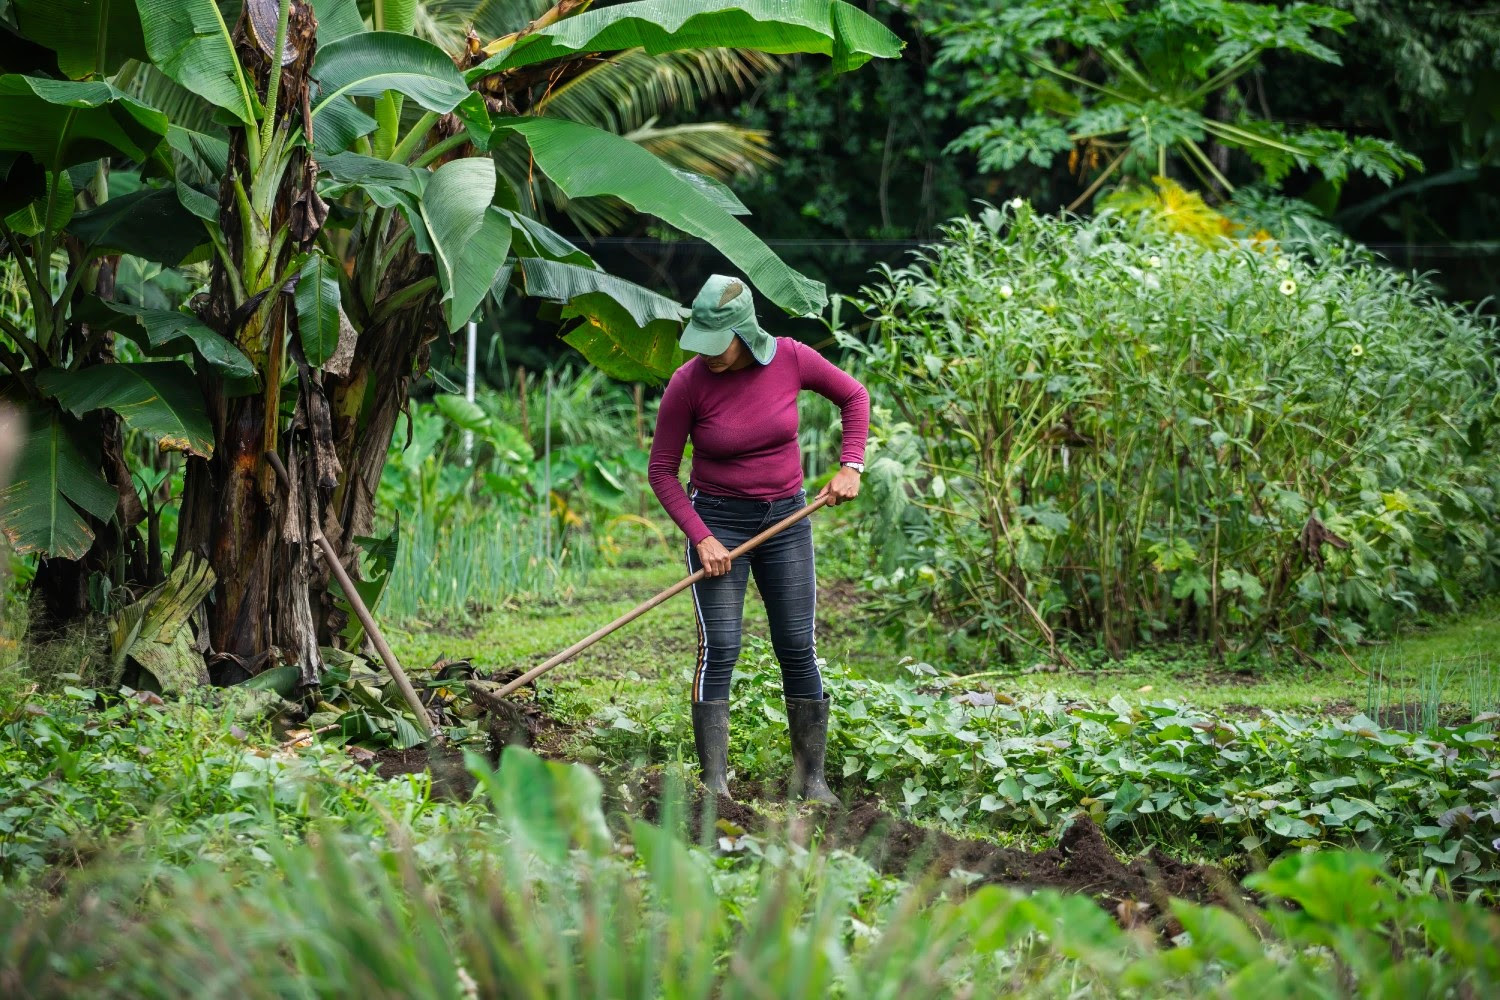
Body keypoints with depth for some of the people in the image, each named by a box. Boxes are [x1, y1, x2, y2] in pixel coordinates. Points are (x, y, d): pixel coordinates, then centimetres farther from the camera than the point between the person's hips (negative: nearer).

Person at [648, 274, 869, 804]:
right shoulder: (688, 383, -16)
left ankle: (810, 779, 12)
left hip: (786, 518, 2)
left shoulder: (791, 359, -11)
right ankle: (714, 786, -10)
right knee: (718, 650, -11)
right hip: (717, 519, -2)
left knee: (798, 650, 3)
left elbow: (853, 396, 7)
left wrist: (850, 466, -4)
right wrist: (701, 538, -15)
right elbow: (662, 470, -6)